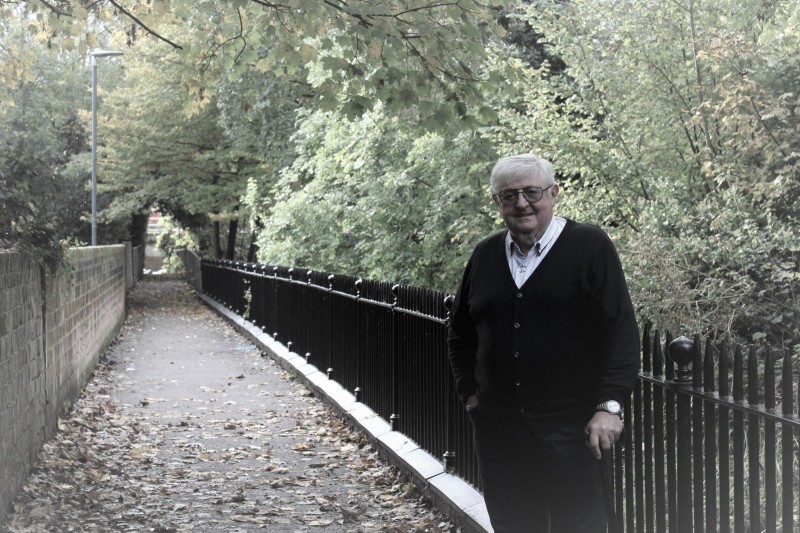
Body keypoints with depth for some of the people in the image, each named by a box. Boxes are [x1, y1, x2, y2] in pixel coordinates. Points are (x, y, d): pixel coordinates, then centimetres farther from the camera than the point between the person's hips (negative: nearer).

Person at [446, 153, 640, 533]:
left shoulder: (590, 247, -6)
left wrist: (610, 405, -16)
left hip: (571, 429, -5)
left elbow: (620, 330, -10)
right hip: (498, 428, 5)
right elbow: (460, 332, 21)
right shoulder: (485, 255, 9)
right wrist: (469, 394, 14)